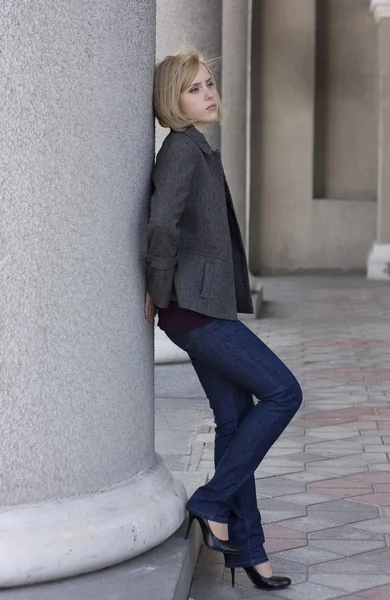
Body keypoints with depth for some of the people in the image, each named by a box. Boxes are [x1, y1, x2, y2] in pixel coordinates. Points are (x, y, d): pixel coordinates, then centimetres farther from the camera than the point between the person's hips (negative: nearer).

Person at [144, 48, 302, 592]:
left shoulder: (201, 149, 17)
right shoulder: (182, 148, -13)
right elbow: (162, 222, -29)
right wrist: (159, 292, -18)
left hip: (209, 307, 9)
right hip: (195, 307, -9)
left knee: (236, 418, 11)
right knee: (283, 392, -8)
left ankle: (246, 548, 18)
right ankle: (212, 503, 0)